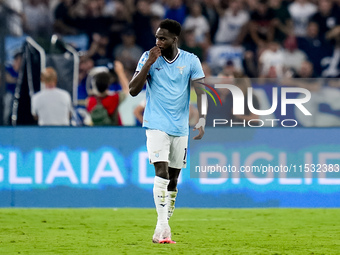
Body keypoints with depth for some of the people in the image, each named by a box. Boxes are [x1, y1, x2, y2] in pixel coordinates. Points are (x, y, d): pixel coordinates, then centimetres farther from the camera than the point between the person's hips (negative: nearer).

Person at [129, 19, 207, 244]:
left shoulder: (190, 61, 0)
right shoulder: (149, 58, -2)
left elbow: (201, 92, -4)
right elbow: (133, 90, -6)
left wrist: (202, 119, -19)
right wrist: (148, 64, -17)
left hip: (181, 128, 3)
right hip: (157, 125, -2)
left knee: (173, 180, 8)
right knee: (162, 172, -18)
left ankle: (164, 229, 19)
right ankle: (162, 226, -22)